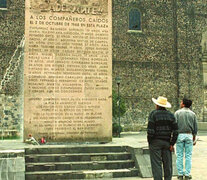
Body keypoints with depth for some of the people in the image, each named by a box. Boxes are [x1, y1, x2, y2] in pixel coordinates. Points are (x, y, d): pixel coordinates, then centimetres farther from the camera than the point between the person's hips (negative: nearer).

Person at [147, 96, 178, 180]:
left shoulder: (153, 114, -7)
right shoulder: (170, 115, 5)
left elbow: (150, 130, -13)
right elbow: (175, 131, 1)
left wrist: (149, 142, -3)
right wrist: (172, 144, 3)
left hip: (155, 142, -4)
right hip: (167, 142, 4)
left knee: (156, 164, -1)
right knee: (168, 164, 10)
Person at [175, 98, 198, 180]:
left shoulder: (177, 113, -3)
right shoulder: (192, 114, 3)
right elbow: (195, 128, 4)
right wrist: (194, 139, 12)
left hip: (179, 135, -1)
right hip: (189, 135, 1)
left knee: (179, 156, 4)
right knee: (188, 156, 5)